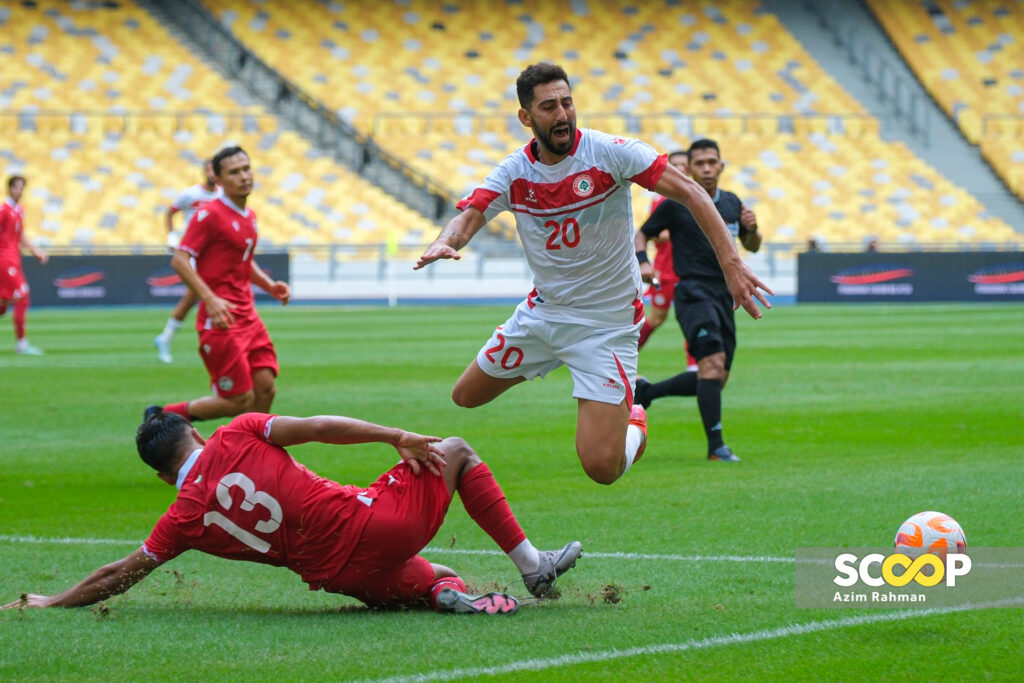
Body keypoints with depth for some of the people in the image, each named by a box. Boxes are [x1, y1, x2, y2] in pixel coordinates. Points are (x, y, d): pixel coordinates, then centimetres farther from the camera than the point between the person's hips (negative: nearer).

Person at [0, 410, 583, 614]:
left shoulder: (185, 520, 2)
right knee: (456, 453, 22)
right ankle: (531, 564, 18)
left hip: (344, 575, 3)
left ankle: (446, 591, -5)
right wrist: (399, 438, -4)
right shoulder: (238, 435, -4)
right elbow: (319, 427, -10)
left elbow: (121, 575, 7)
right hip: (378, 521, -3)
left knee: (424, 577, 32)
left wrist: (51, 603, 17)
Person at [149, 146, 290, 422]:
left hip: (247, 317, 8)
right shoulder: (210, 215, -12)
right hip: (220, 319, -8)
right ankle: (162, 417, 6)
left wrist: (270, 285, 12)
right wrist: (210, 299, -26)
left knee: (265, 390, -1)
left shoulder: (249, 217, 15)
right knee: (241, 401, -9)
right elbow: (179, 260, -17)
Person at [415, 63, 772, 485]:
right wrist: (446, 242, -43)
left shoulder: (610, 152, -18)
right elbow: (469, 217, -17)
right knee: (466, 397, 19)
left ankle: (634, 424, 21)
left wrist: (731, 263, -30)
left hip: (606, 324, -5)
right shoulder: (514, 172, -6)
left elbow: (689, 193, -19)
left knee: (602, 467, -15)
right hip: (542, 313, 5)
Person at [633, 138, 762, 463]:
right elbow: (642, 234, 6)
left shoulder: (731, 203, 13)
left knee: (715, 380, 7)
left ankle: (644, 391, 26)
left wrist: (752, 229, -1)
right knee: (713, 363, -24)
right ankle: (715, 445, -22)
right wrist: (642, 262, -13)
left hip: (724, 296, 7)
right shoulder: (676, 204, -3)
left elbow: (752, 246, 22)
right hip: (693, 293, -7)